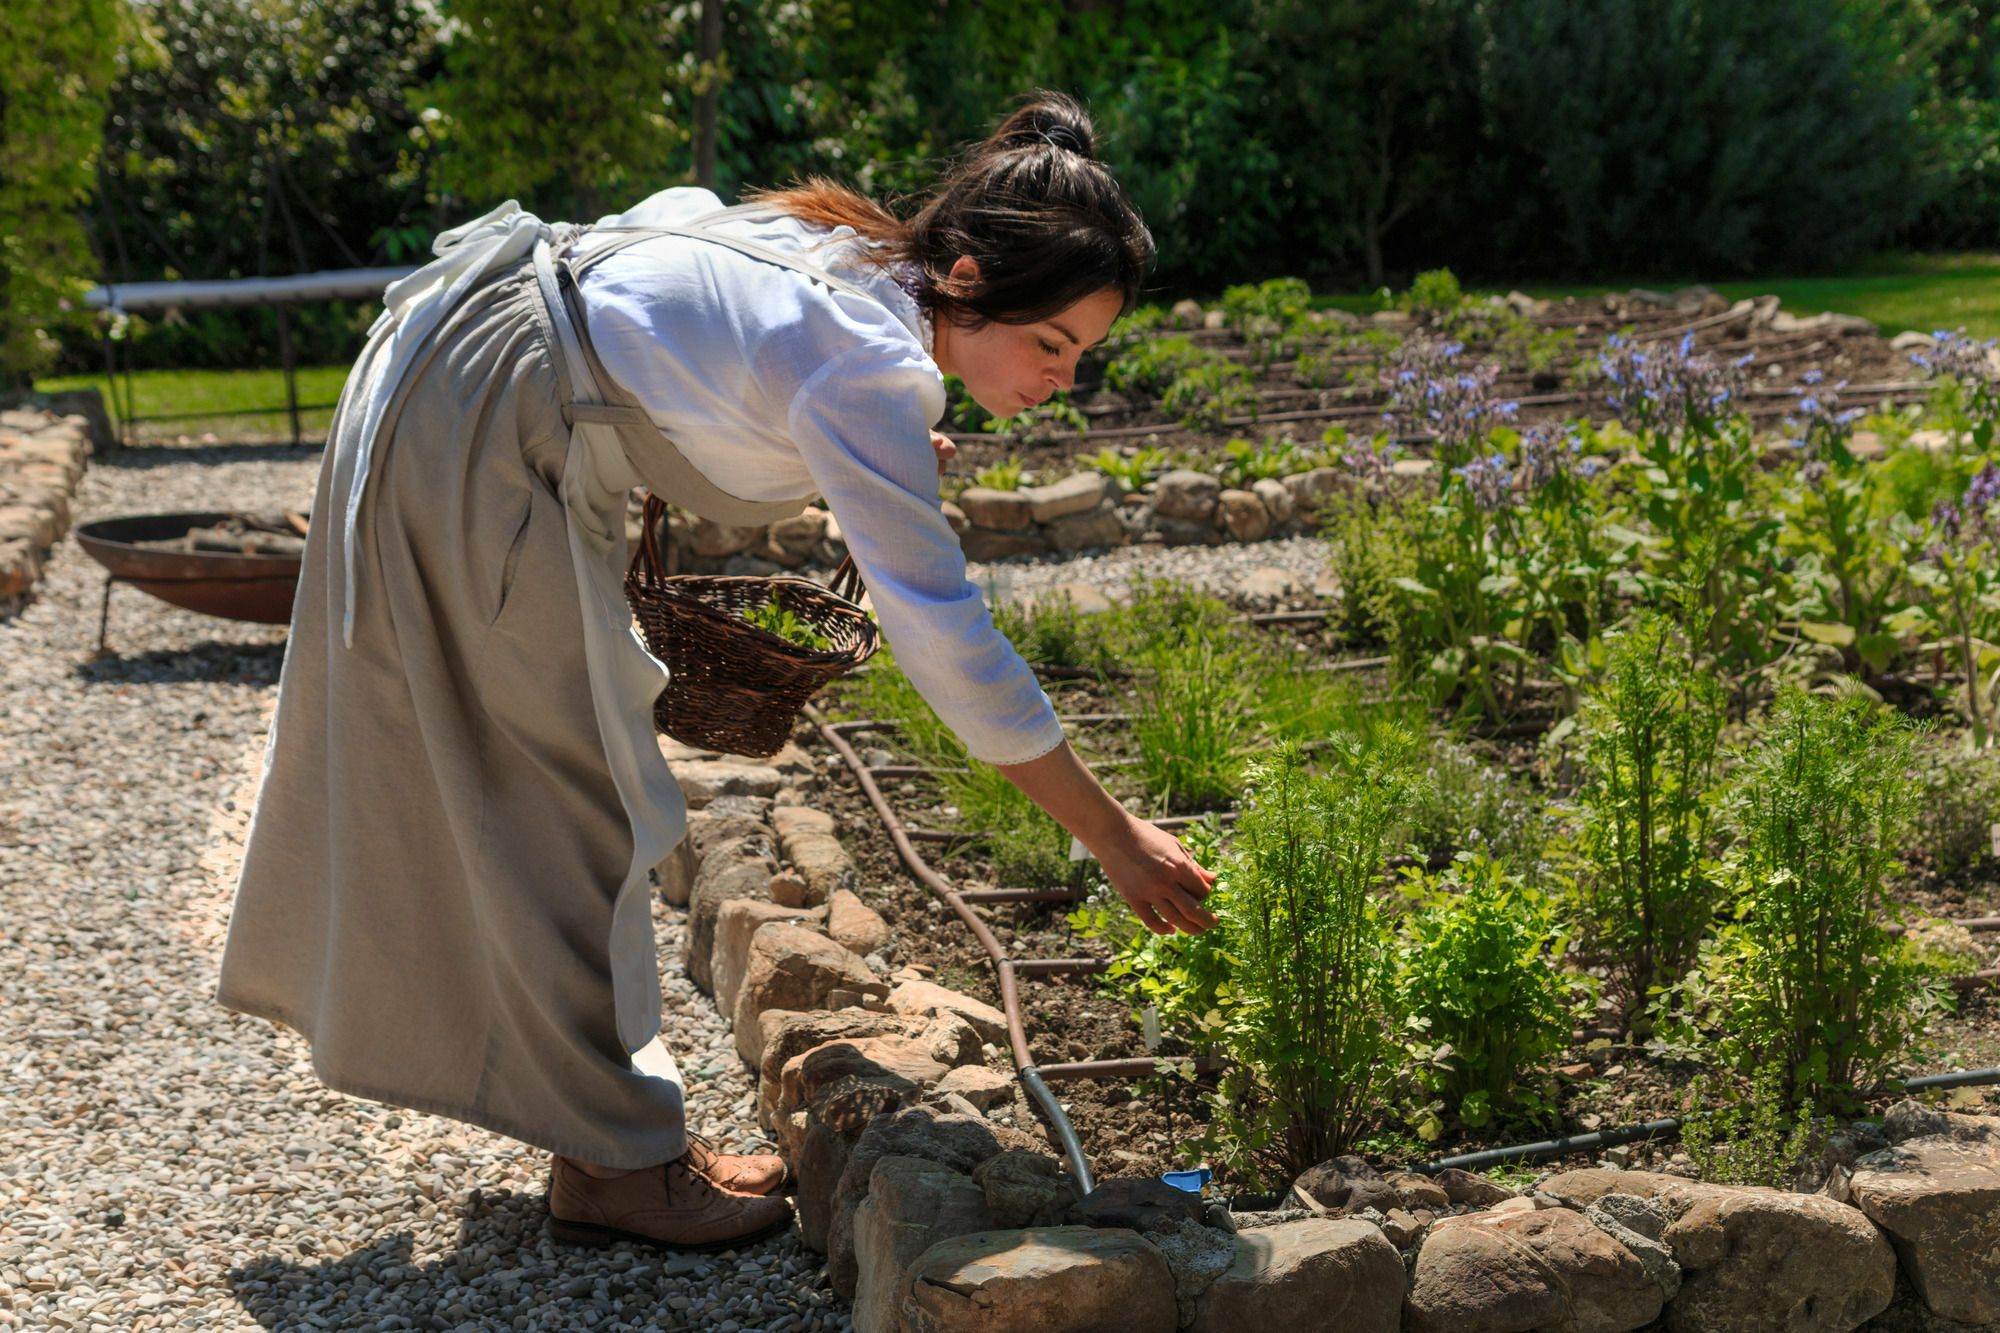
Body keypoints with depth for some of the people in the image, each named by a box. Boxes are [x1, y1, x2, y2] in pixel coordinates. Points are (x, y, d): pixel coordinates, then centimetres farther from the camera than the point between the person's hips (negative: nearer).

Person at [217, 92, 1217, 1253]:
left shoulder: (854, 247, -2)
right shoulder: (868, 366, -28)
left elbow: (672, 215, 14)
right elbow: (949, 640, -29)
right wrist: (1114, 837, -22)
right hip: (475, 431, -10)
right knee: (571, 779, -3)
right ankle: (619, 1159, 9)